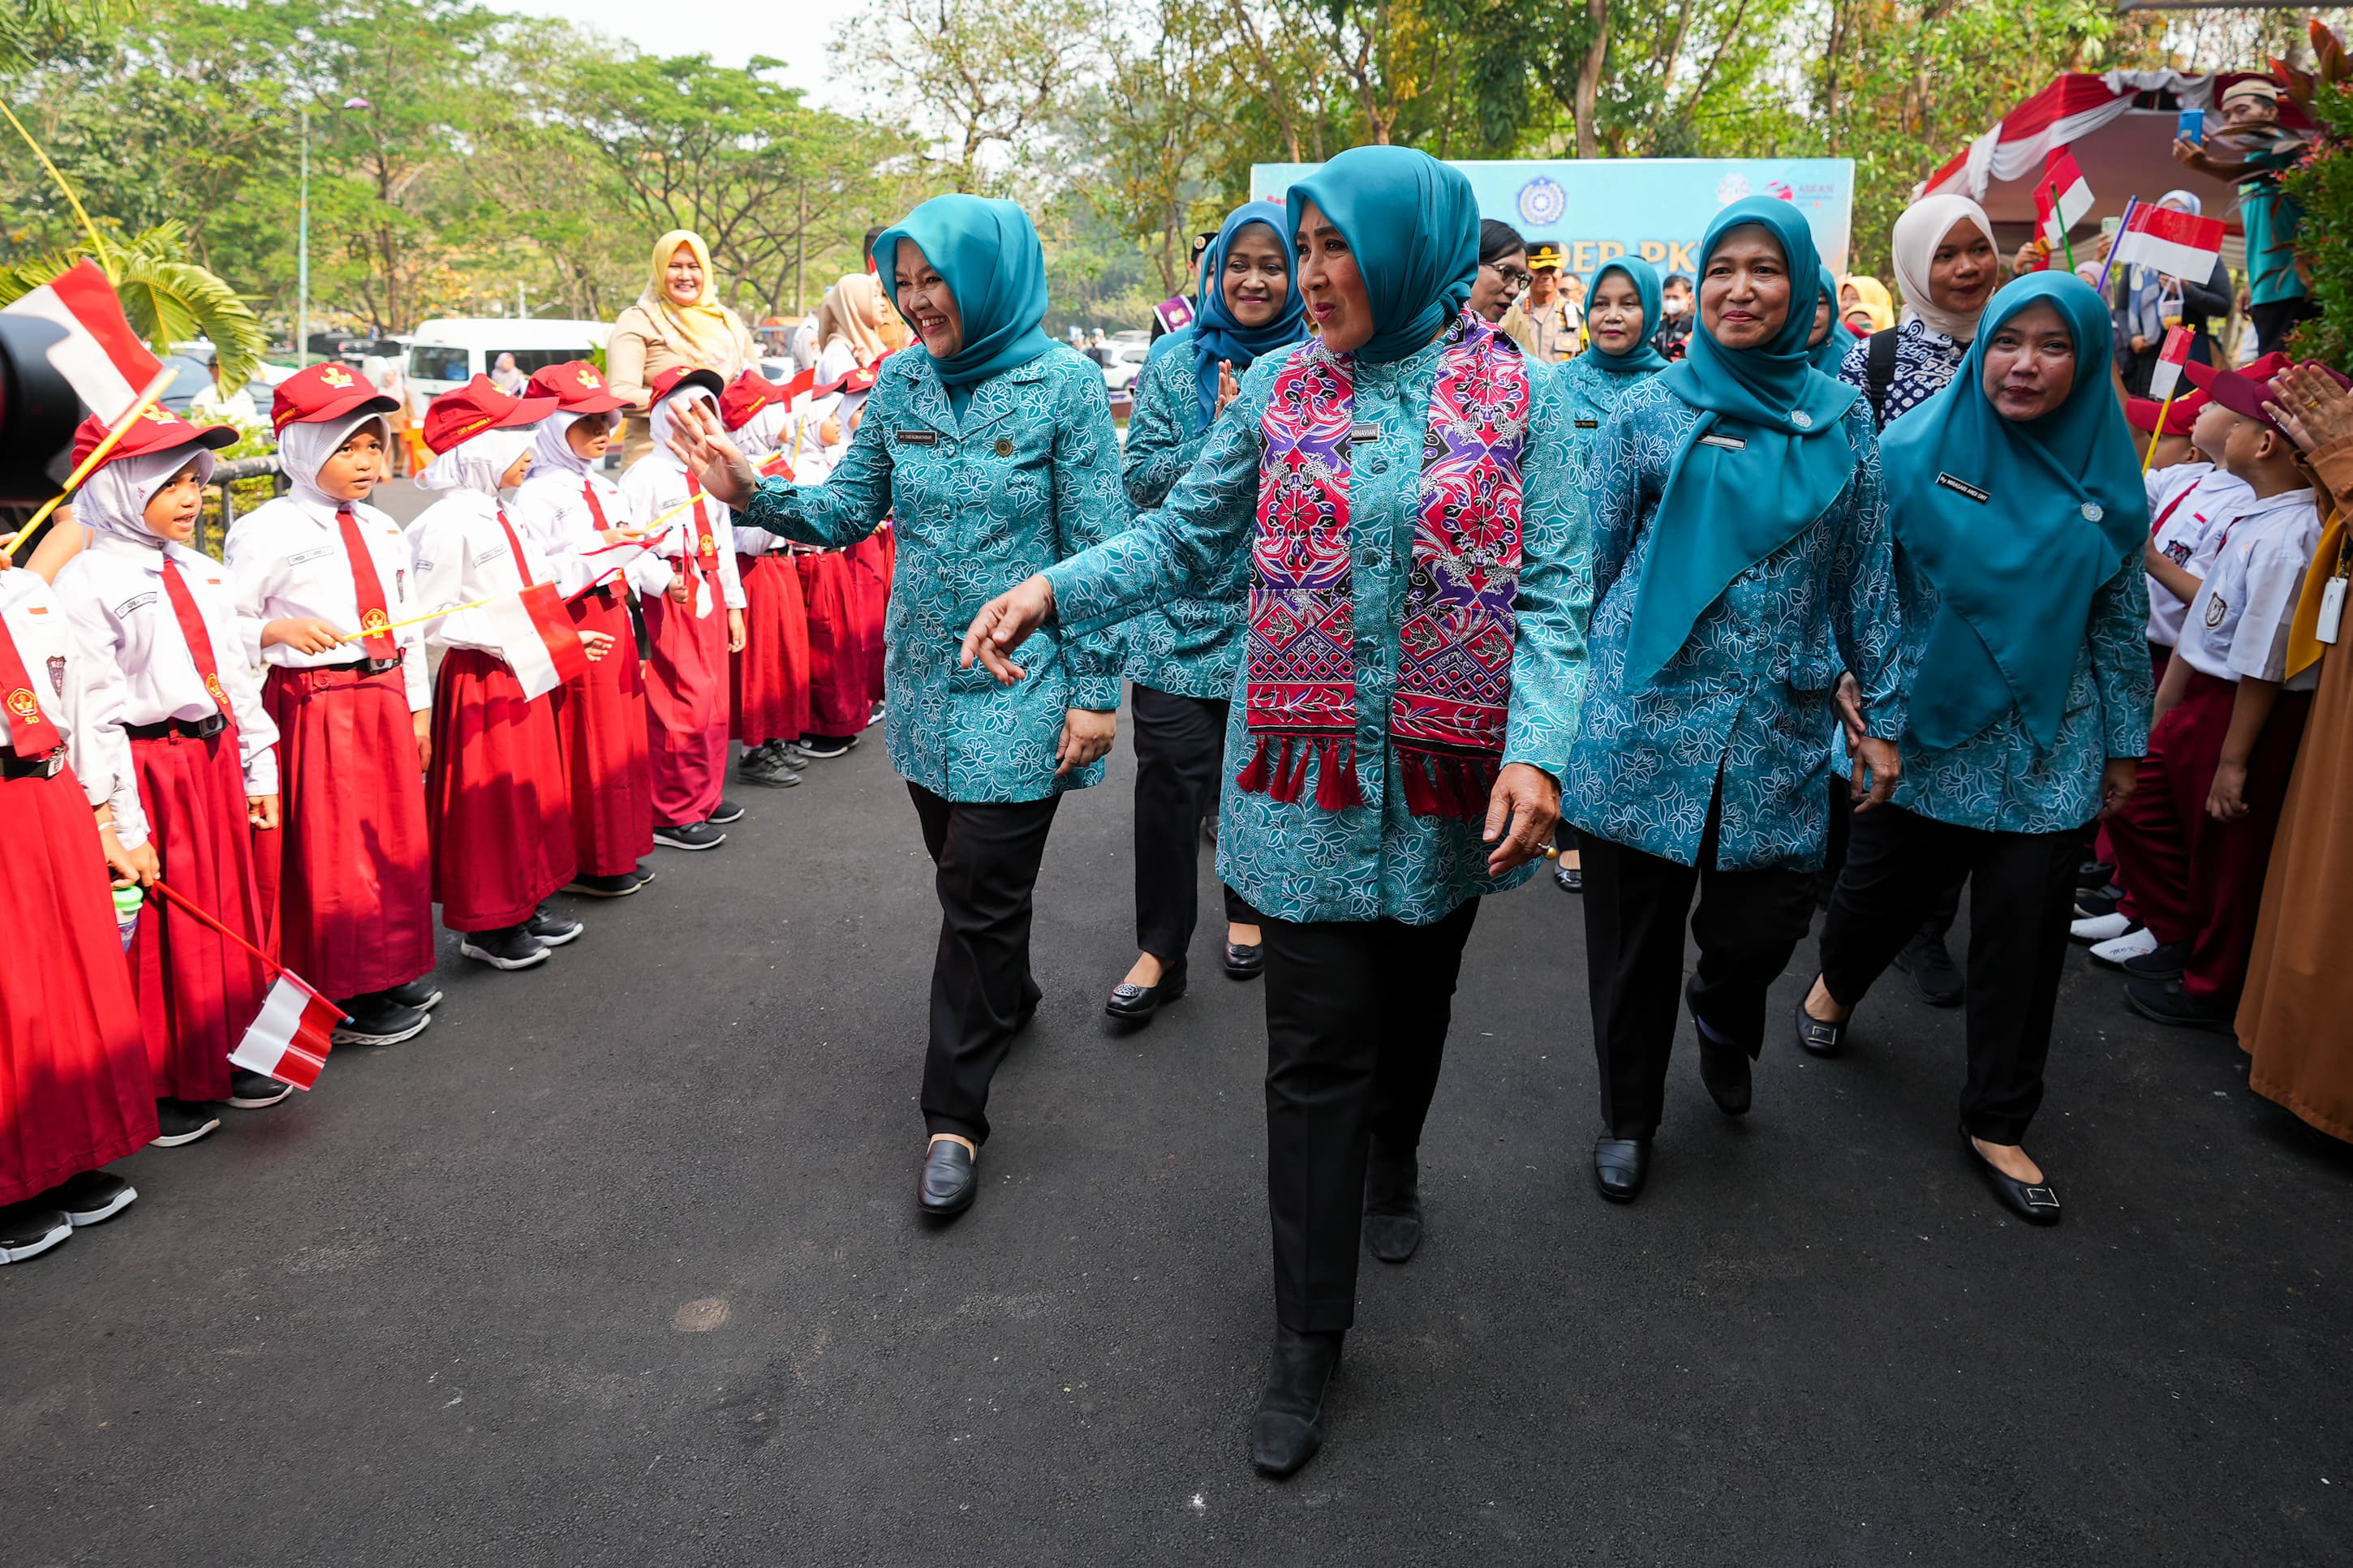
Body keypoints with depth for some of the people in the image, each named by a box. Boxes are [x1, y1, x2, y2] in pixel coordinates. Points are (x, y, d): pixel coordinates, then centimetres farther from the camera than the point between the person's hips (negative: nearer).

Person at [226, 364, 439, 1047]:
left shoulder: (382, 530, 13)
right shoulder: (268, 531, -9)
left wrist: (418, 706, 16)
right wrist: (280, 631, -27)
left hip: (385, 700, 7)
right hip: (315, 706, -7)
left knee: (396, 838, 15)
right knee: (331, 852, -1)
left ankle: (391, 971, 31)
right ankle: (342, 1002, 11)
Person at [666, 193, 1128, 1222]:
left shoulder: (1063, 385, -10)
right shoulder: (900, 384, 5)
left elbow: (1097, 548, -9)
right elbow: (847, 512, 9)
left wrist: (1093, 691, -12)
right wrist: (751, 494, -9)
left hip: (1020, 683, -5)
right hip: (924, 677, 5)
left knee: (980, 890, -3)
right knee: (966, 871, 18)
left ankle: (954, 1117, 8)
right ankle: (1009, 998, 45)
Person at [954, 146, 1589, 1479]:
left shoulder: (1518, 395, -3)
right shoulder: (1279, 388, 2)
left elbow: (1554, 594, -6)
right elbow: (1189, 538, 5)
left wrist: (1537, 749, -19)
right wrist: (1054, 590, -10)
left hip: (1451, 776, 0)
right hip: (1309, 770, 0)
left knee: (1417, 998, 20)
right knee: (1314, 1047, 1)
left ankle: (1394, 1160, 52)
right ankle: (1309, 1334, 14)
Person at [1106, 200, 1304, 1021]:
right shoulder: (1173, 359, 4)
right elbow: (1140, 477, -2)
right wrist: (1222, 434, -15)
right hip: (1180, 601, 0)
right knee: (1169, 775, -5)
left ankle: (1247, 909, 34)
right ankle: (1160, 947, 7)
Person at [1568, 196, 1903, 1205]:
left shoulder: (1842, 418, 8)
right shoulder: (1648, 411, 1)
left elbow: (1868, 577, 11)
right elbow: (1589, 565, 3)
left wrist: (1883, 716, 9)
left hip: (1779, 732, 2)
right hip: (1648, 716, -2)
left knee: (1763, 922, 4)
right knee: (1635, 935, 6)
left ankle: (1723, 1018, 42)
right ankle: (1629, 1116, 30)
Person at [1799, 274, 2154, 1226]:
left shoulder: (2108, 479, 2)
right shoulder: (1916, 451, -5)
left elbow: (2119, 621, 7)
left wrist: (2124, 745, 9)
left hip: (2046, 746, 2)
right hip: (1922, 725, -1)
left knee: (2024, 931, 4)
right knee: (1883, 889, 12)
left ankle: (1996, 1124, 20)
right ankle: (1836, 985, 48)